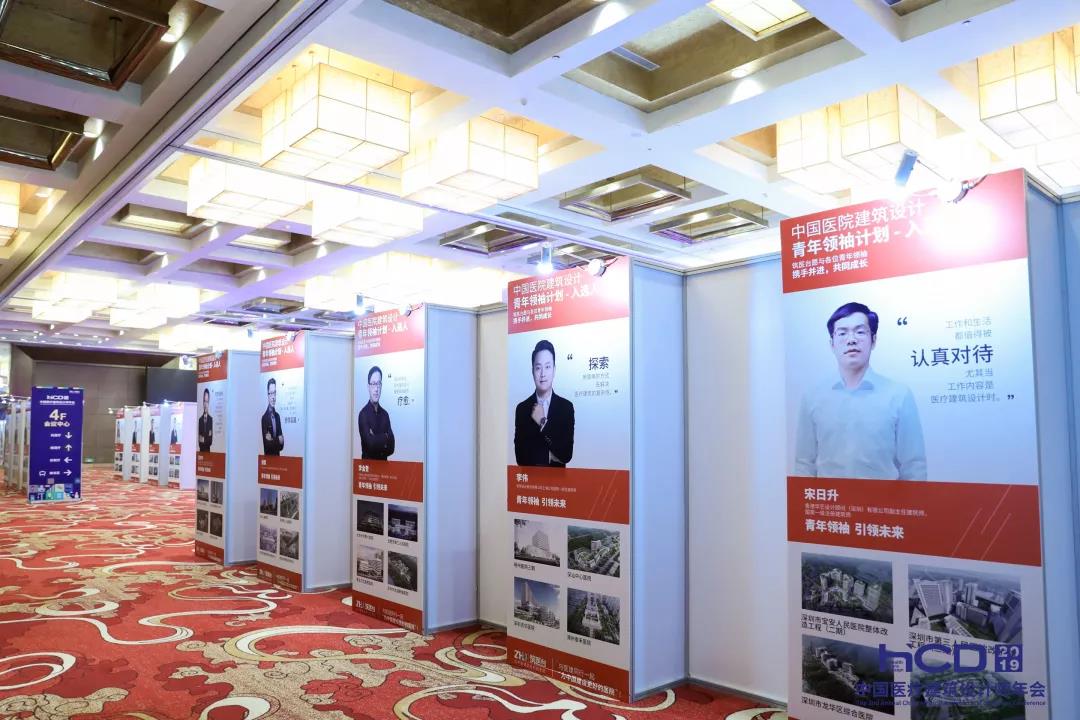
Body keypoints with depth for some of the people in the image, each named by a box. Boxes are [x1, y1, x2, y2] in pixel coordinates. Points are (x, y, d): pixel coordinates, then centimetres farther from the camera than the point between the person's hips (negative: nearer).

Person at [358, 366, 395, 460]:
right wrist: (385, 437, -2)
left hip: (383, 463, 3)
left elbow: (391, 447, 4)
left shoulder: (385, 414, 9)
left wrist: (377, 439, -10)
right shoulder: (363, 414, -6)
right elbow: (370, 443, -15)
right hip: (368, 463, -3)